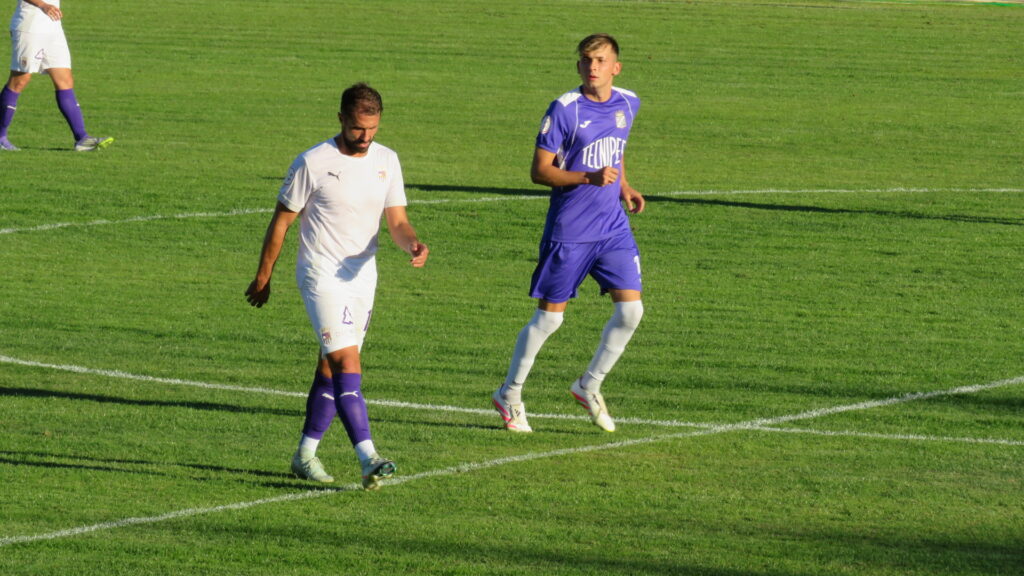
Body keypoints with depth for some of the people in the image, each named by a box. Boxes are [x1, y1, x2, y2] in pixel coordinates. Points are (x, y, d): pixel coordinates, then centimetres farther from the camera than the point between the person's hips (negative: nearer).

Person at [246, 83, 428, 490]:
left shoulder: (386, 161, 4)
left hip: (362, 276, 6)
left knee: (331, 368, 12)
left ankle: (305, 455, 22)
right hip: (322, 276, -6)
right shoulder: (313, 163, -12)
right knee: (347, 362, -18)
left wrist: (413, 245, -19)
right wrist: (263, 277, 1)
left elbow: (397, 221, 4)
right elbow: (282, 220, -3)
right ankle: (368, 460, -27)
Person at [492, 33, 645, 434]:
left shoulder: (627, 104, 5)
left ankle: (589, 387, 16)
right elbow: (539, 171, -12)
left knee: (631, 310, -4)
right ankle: (509, 395, 19)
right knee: (549, 317, 2)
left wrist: (624, 187, 6)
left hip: (613, 227, 5)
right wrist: (590, 178, -25)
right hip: (569, 231, -5)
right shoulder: (565, 109, -13)